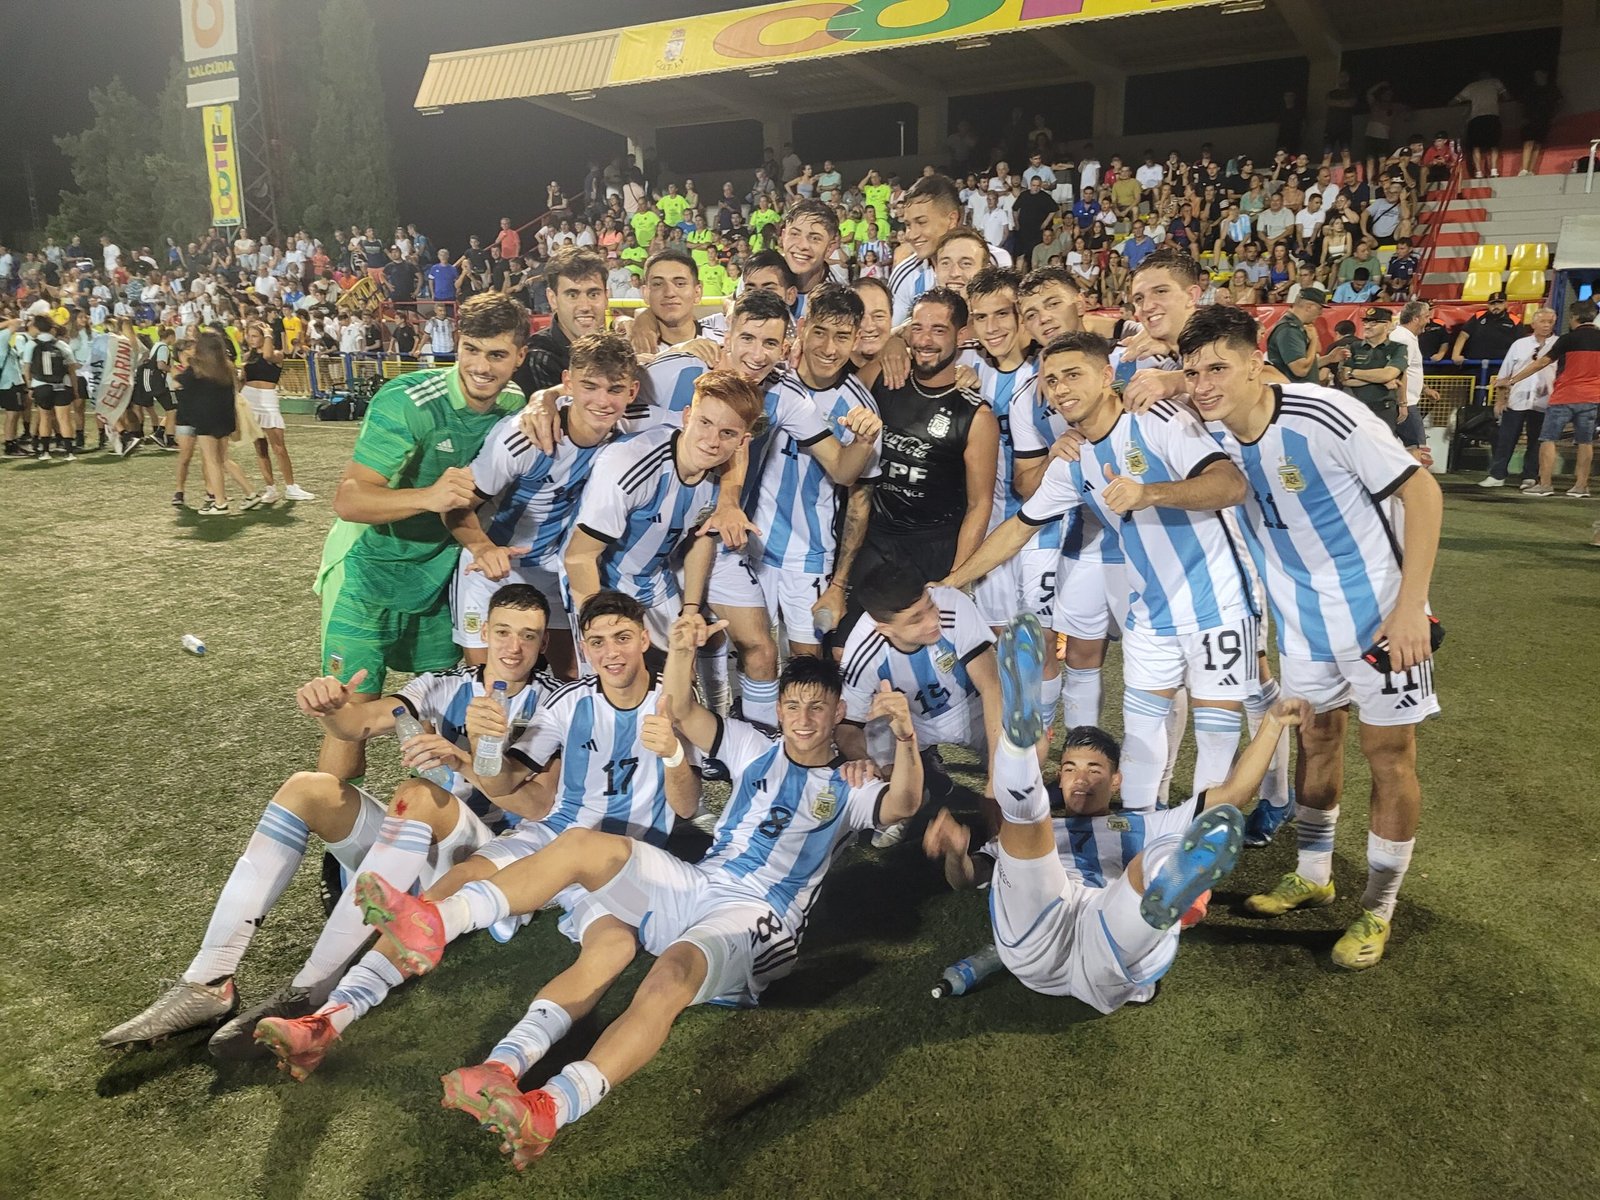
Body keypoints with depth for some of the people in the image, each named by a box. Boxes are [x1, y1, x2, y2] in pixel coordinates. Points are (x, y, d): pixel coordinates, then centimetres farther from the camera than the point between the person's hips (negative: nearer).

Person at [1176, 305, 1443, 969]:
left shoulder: (1322, 415, -24)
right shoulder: (1212, 437, -6)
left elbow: (1422, 490, -20)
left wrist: (1410, 605, -23)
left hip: (1379, 610, -5)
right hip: (1302, 621, 6)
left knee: (1388, 753, 4)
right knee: (1316, 738, 18)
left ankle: (1378, 908, 21)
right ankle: (1313, 875, 36)